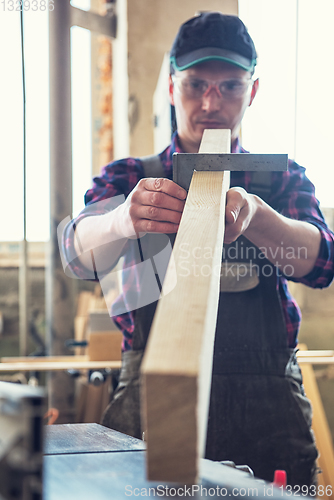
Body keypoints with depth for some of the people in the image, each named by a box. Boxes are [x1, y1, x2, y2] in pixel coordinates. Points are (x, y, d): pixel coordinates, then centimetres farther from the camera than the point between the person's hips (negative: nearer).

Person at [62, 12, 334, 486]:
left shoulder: (282, 179, 12)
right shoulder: (128, 177, 11)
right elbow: (81, 252, -9)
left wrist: (253, 213, -29)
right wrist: (123, 219, -33)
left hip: (266, 411, 1)